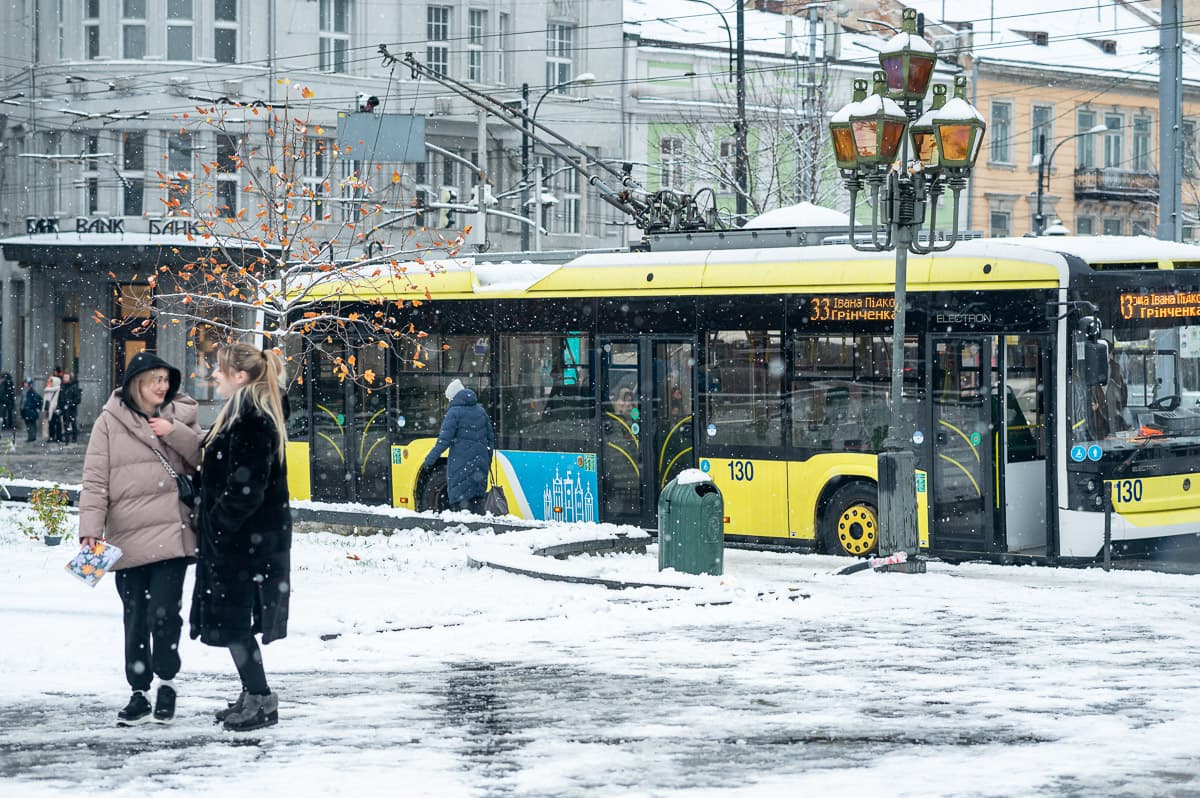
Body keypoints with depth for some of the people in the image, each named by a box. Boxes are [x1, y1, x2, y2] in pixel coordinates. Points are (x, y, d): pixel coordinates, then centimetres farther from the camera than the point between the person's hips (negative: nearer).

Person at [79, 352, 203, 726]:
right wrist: (91, 528, -9)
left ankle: (167, 681, 11)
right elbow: (95, 480, 0)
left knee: (163, 613, -9)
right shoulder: (110, 422, 3)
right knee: (135, 618, 8)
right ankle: (139, 692, 19)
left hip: (170, 534, 0)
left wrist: (175, 433, -9)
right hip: (127, 537, 1)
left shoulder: (178, 417, 8)